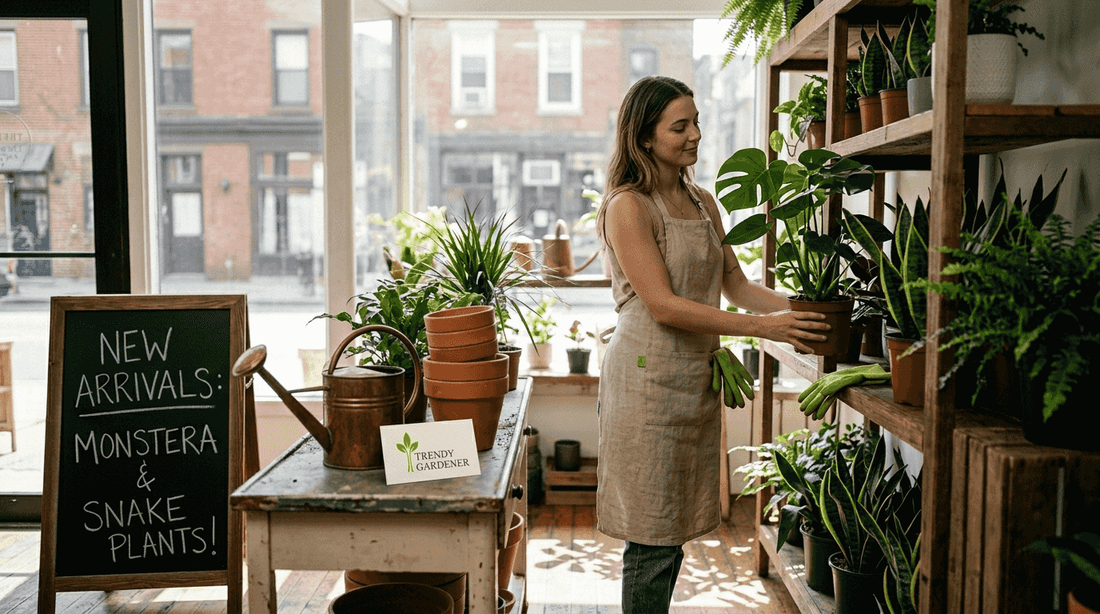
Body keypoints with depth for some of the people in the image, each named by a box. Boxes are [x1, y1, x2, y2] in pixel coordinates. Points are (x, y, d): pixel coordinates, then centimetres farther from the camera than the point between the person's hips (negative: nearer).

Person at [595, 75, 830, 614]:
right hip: (648, 380, -7)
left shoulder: (703, 203, 13)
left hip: (696, 378, 7)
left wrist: (795, 307, -5)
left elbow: (736, 285, 12)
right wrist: (762, 326, -21)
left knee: (673, 531, 14)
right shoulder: (628, 206, -11)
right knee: (652, 540, 0)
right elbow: (663, 306, -18)